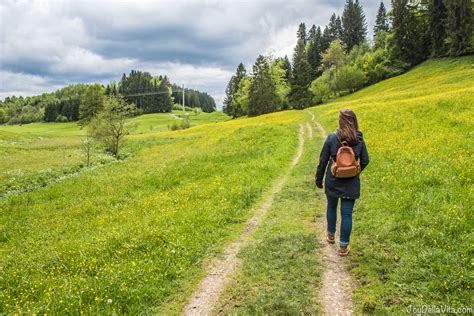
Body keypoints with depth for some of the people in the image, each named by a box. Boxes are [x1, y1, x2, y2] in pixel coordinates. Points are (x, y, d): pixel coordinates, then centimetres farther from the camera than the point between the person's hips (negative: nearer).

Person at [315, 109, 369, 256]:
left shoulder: (332, 138, -11)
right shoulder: (359, 139, -4)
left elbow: (323, 160, -7)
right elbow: (365, 161, 2)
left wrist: (319, 179, 5)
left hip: (333, 182, 0)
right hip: (351, 183, 1)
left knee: (331, 207, 23)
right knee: (347, 213, 6)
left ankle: (331, 235, 40)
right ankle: (343, 246, 12)